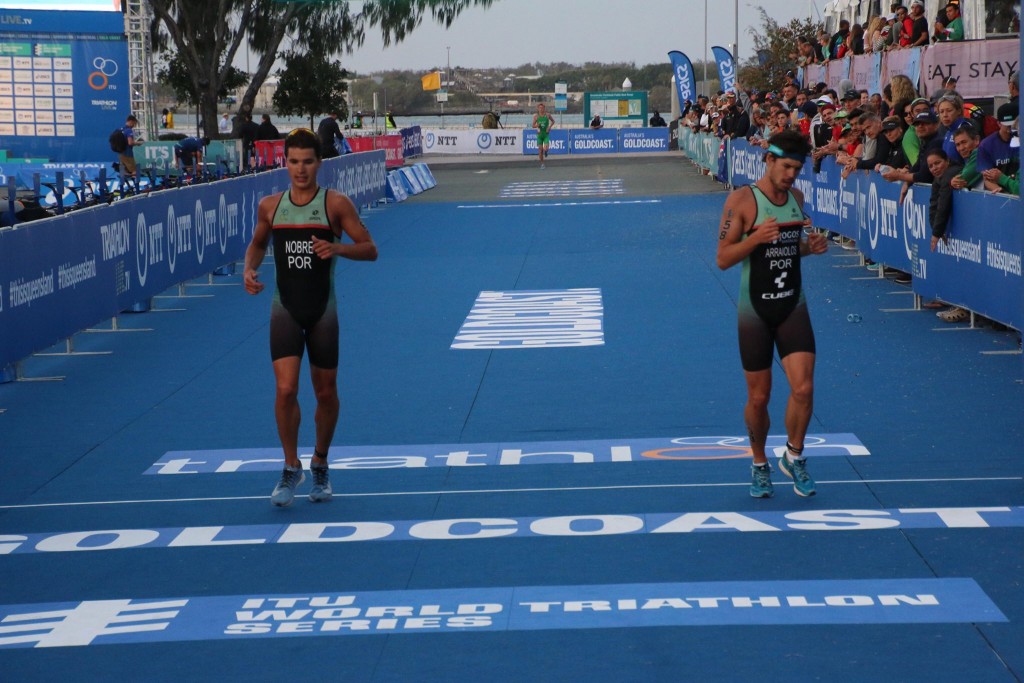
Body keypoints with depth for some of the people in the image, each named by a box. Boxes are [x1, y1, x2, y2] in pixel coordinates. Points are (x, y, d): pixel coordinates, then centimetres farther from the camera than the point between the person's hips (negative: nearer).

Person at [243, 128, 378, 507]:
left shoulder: (336, 203, -6)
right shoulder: (270, 206, 3)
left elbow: (370, 249, -5)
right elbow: (257, 243, 20)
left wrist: (337, 248, -24)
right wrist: (250, 268, -1)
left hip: (323, 311, -1)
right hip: (285, 309, 1)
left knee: (326, 393, 8)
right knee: (285, 390, -11)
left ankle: (320, 465, 30)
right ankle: (291, 467, 6)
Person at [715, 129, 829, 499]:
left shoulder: (796, 197, 6)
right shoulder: (742, 199, -10)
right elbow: (723, 259, -12)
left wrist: (810, 246, -1)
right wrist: (757, 237, -27)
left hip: (793, 306, 4)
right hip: (756, 311, -4)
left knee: (803, 389, -8)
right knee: (758, 398, 4)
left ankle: (794, 457, 14)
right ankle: (759, 464, 26)